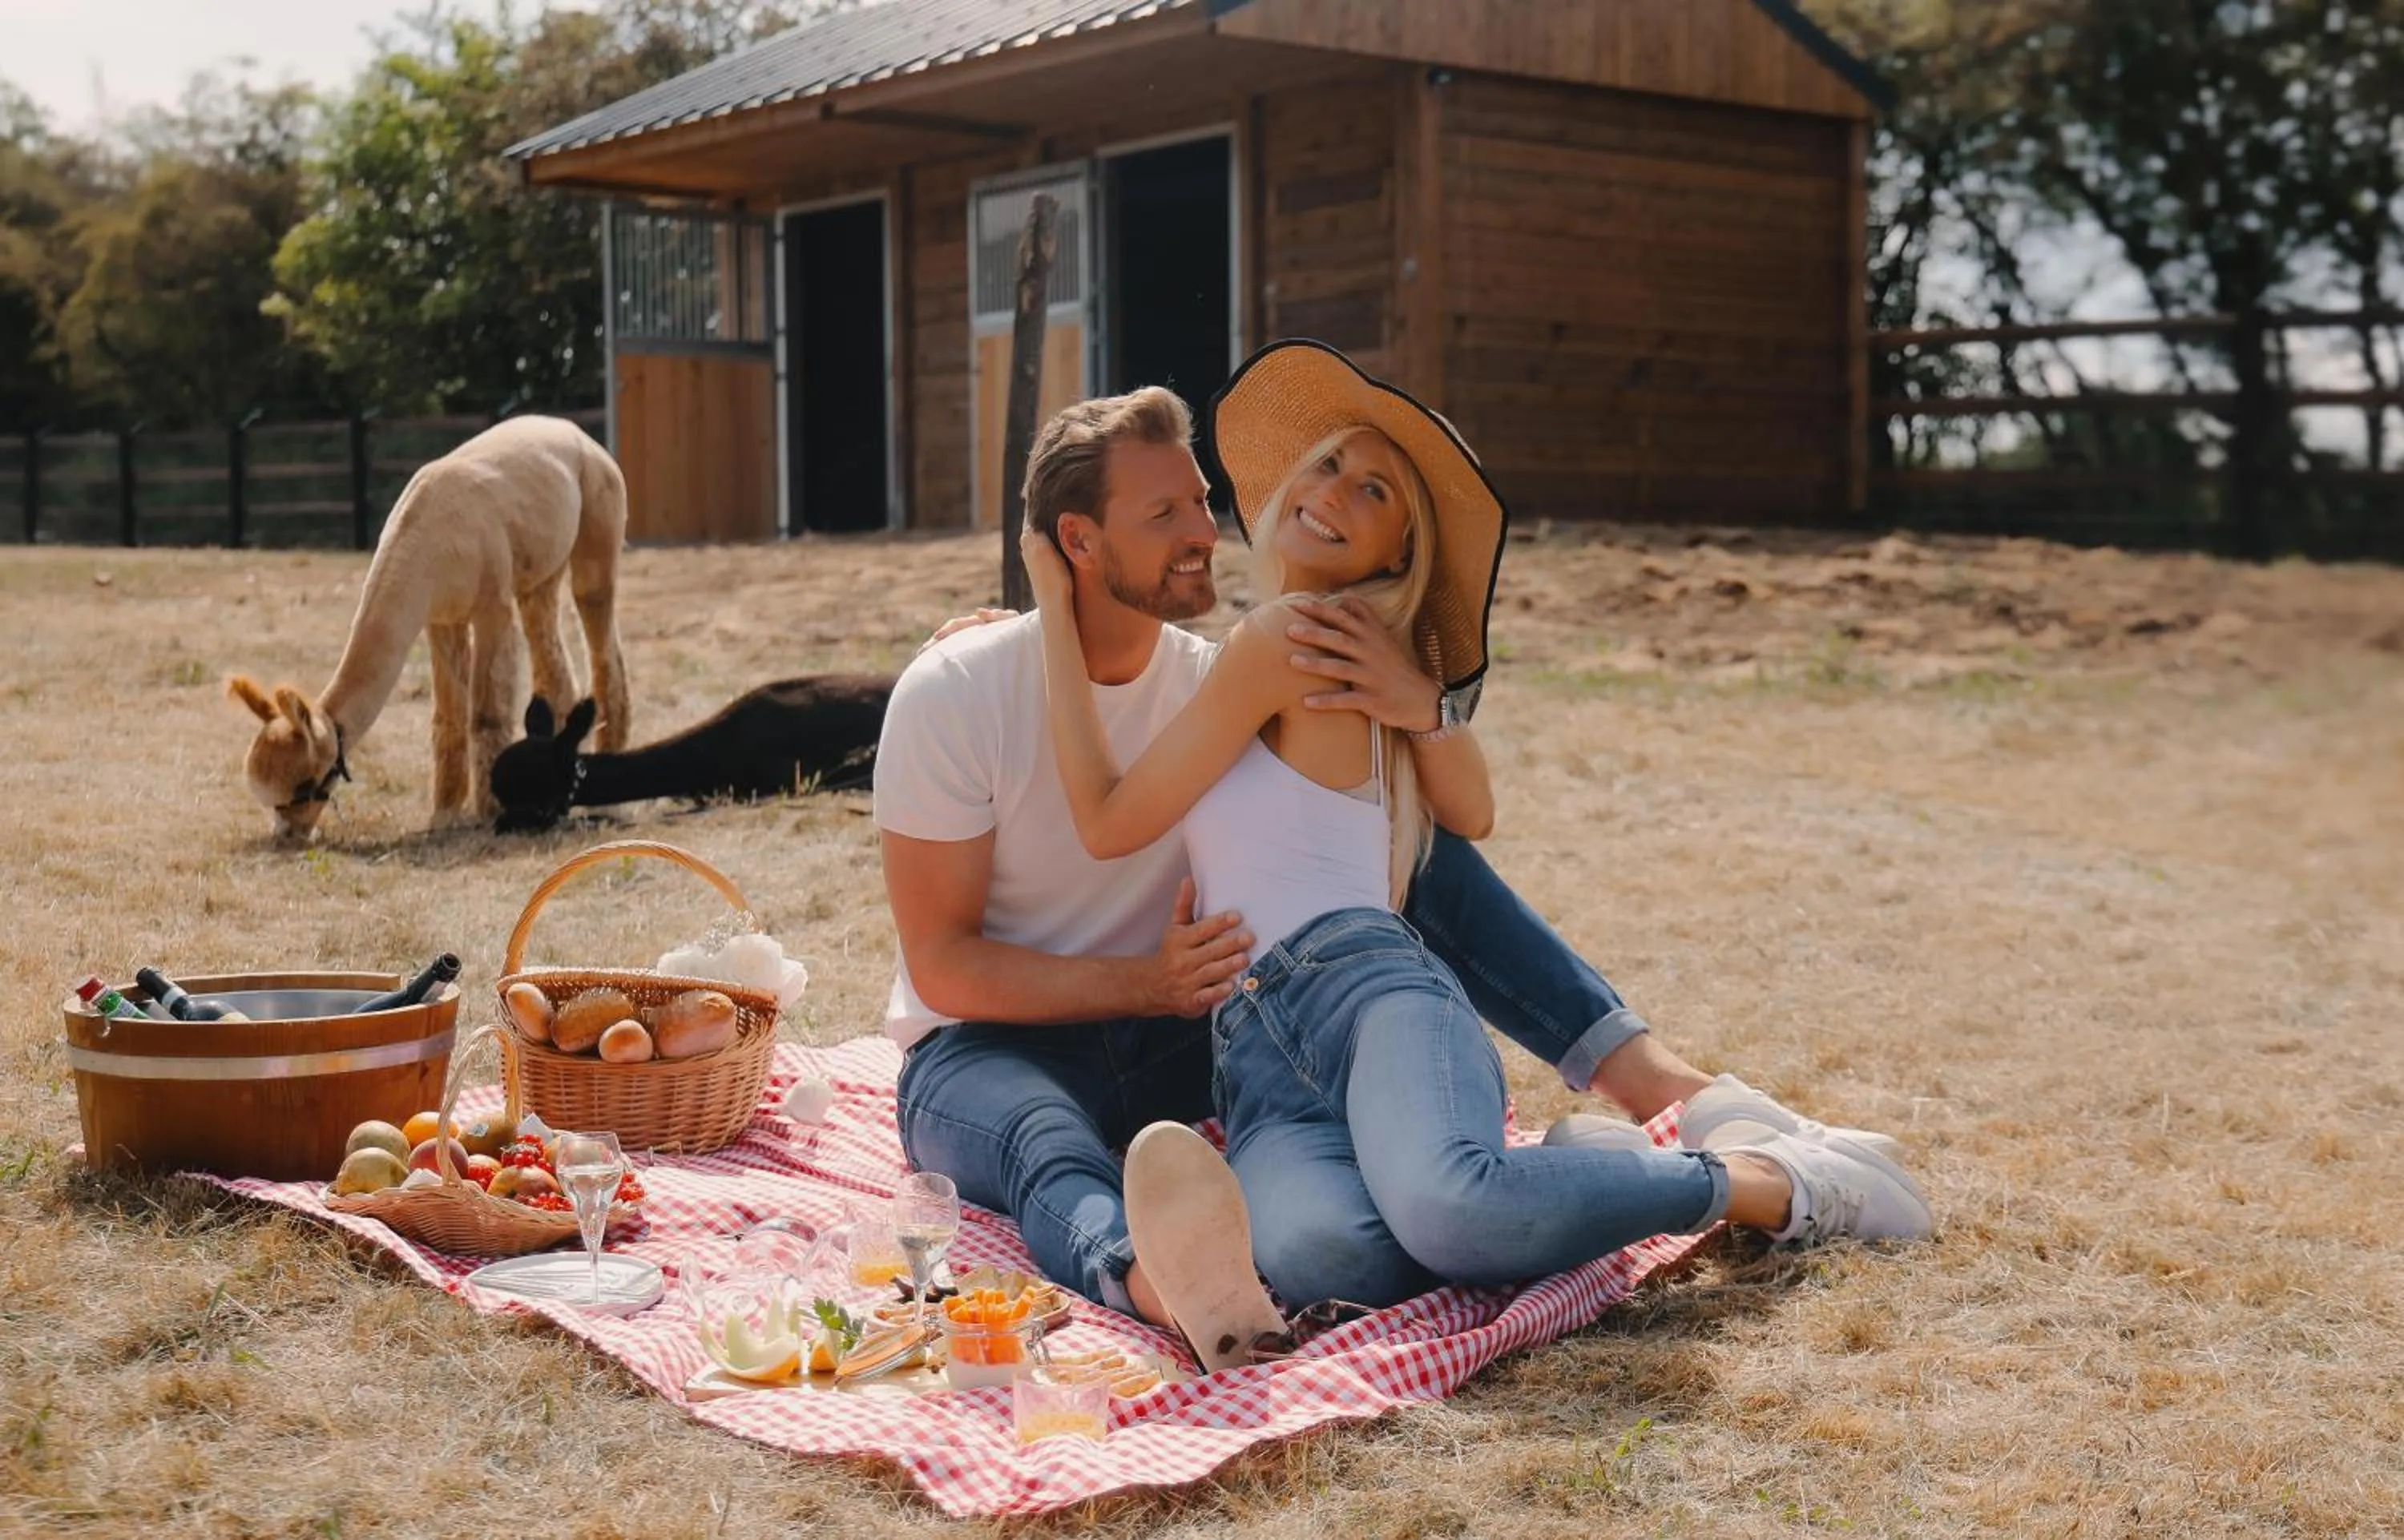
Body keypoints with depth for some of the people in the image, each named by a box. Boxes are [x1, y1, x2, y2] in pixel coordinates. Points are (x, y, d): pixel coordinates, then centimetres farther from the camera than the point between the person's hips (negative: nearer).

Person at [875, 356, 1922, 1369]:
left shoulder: (1212, 680, -4)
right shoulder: (954, 693, -16)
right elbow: (943, 964, -16)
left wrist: (1426, 711, -30)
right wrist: (1150, 979, -28)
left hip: (1173, 1046, 5)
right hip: (994, 1049, -4)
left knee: (1421, 860, -11)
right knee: (1045, 1143, -44)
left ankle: (1662, 1088, -21)